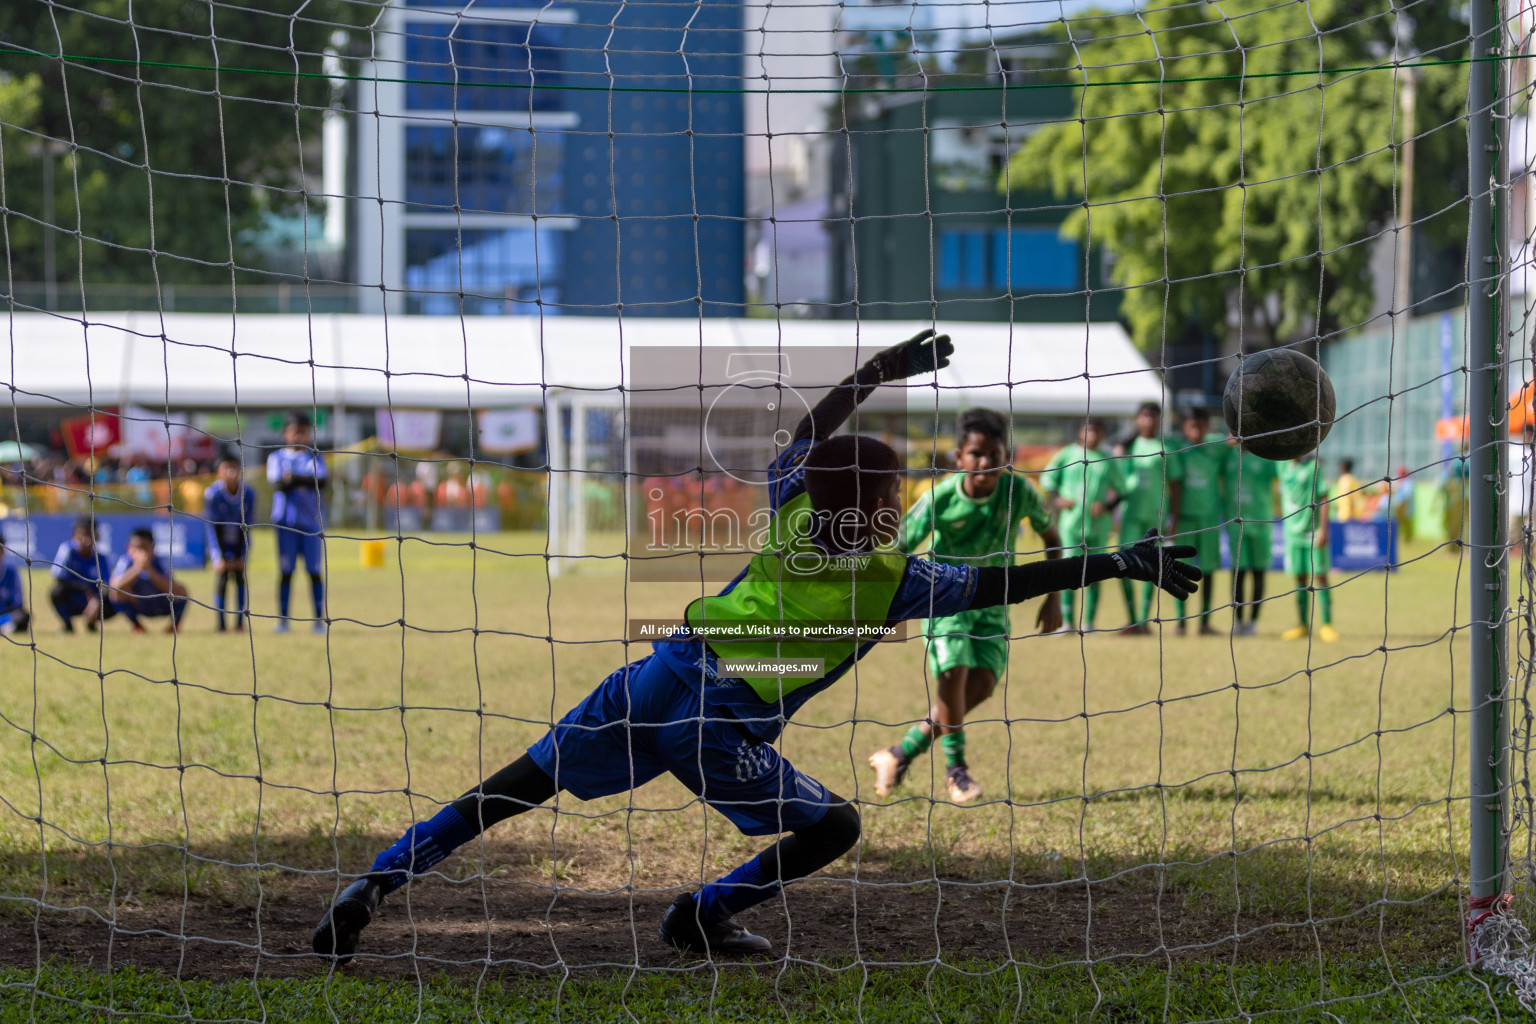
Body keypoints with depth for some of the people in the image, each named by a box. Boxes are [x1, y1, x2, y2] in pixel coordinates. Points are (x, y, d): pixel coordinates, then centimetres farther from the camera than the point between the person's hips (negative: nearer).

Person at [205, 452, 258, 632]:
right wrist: (219, 558, -22)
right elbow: (213, 529, -17)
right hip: (220, 545, -2)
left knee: (240, 577, -9)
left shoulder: (248, 493, -12)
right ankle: (220, 624, -6)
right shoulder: (212, 494, -18)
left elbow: (246, 528, -8)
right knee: (221, 579, -10)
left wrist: (242, 555, -12)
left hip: (239, 543, 2)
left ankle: (240, 621, -4)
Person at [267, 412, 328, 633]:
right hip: (286, 521, 0)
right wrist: (307, 480, -16)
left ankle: (319, 619, 1)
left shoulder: (315, 457, 10)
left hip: (312, 520, 1)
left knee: (315, 571, -1)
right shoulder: (276, 457, 8)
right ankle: (283, 619, 2)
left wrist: (294, 479, -14)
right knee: (285, 571, -1)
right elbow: (278, 484, -9)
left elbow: (321, 481, -8)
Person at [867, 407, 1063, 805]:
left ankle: (903, 752, 0)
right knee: (954, 670, -22)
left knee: (982, 682, -12)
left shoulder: (1019, 491, -14)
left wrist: (1054, 597, 1)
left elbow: (1051, 537, 4)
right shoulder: (940, 498, -20)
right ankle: (955, 767, -3)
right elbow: (897, 548, -13)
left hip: (992, 599, 3)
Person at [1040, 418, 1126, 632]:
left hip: (1098, 524, 1)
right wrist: (1056, 499, -4)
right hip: (1070, 521, -1)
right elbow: (1047, 479, 12)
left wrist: (1107, 506, -5)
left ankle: (1089, 622, 8)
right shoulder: (1067, 455, 5)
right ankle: (1067, 620, 1)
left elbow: (1121, 489, 12)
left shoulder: (1109, 460, 7)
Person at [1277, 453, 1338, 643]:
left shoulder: (1314, 466, -7)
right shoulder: (1282, 466, 6)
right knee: (1300, 578, 7)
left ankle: (1326, 625, 0)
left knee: (1319, 577, -3)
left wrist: (1323, 529, -12)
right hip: (1292, 531, 4)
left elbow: (1324, 498, -8)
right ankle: (1303, 625, 12)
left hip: (1313, 532, -4)